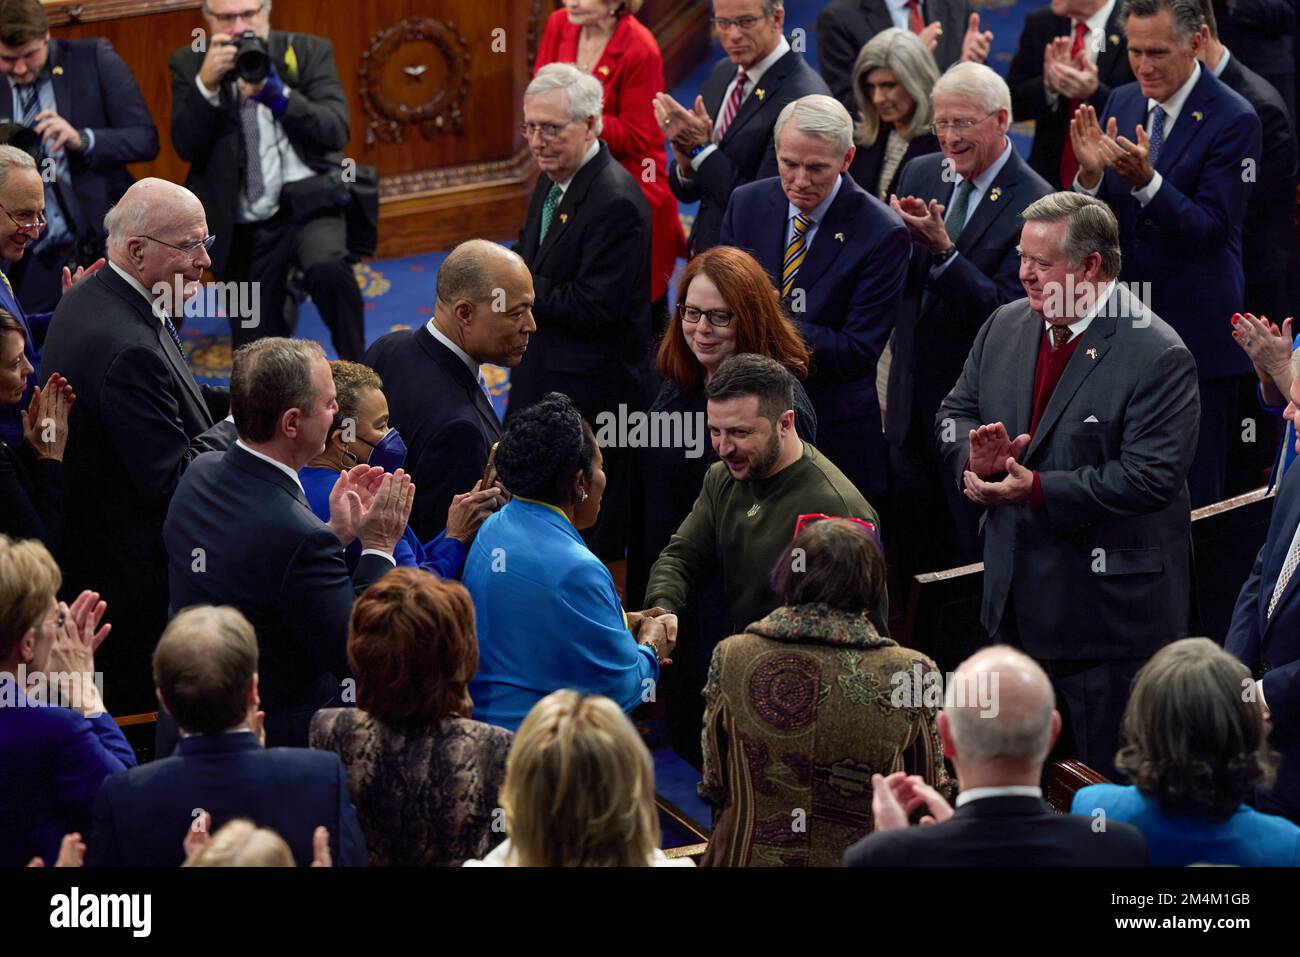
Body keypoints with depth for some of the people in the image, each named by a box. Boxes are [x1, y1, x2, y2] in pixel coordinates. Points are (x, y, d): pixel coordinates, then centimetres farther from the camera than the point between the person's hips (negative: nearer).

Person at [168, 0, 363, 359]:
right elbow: (185, 146, -6)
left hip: (307, 199, -2)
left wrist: (278, 94, -22)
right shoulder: (189, 63, 5)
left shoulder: (309, 52, 3)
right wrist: (206, 83, -20)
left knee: (327, 269, -34)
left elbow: (336, 131, -8)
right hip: (243, 225, 2)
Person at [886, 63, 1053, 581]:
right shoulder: (920, 174, 5)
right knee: (911, 553, 15)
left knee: (974, 563, 4)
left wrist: (942, 250, -31)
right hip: (913, 403, 6)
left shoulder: (1035, 204, -15)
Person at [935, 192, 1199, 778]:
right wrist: (976, 454, -12)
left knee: (1109, 777, 4)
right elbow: (954, 414, 13)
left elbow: (1151, 477, -23)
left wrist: (1038, 489, -26)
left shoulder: (1158, 356, -17)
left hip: (1109, 613, -7)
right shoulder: (1005, 326, 6)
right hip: (1017, 598, 7)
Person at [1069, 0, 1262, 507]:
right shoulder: (1121, 103, 6)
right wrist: (1091, 173, -16)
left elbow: (1210, 230, -18)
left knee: (1192, 497, 1)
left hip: (1195, 330, -5)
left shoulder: (1234, 120, -13)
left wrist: (1146, 180, -32)